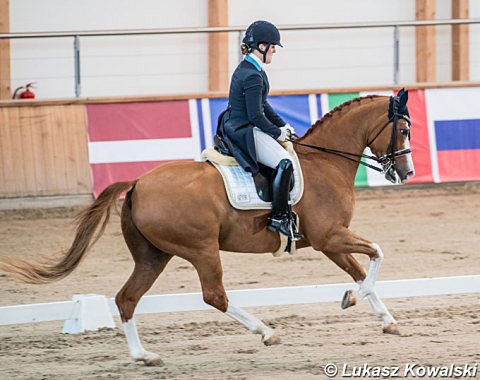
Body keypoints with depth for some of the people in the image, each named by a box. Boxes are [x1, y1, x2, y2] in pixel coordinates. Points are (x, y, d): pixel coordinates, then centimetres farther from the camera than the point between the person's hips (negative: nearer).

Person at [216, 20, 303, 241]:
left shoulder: (247, 69, 13)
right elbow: (256, 115, -22)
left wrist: (282, 126, 14)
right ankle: (279, 218, -23)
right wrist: (278, 133, -10)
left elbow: (263, 105, 21)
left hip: (235, 129, 12)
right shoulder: (253, 77, -20)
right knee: (284, 163, -26)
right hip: (245, 133, -12)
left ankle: (284, 210, 25)